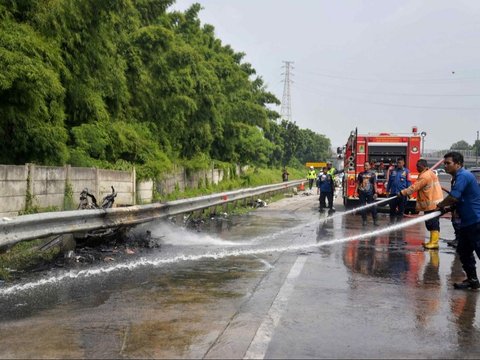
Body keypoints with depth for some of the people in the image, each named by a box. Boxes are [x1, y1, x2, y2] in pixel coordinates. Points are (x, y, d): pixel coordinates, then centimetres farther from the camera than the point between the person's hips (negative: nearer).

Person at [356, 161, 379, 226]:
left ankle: (375, 221, 3)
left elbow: (375, 184, -1)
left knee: (373, 207, -3)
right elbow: (358, 183, 10)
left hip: (370, 193, -2)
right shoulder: (361, 174, 8)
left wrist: (375, 192, -8)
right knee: (363, 207, 5)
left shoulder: (372, 174, 3)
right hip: (362, 193, 2)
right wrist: (356, 191, 3)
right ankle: (364, 220, 14)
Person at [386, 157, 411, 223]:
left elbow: (408, 183, -4)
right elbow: (389, 181, 12)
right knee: (392, 209, 9)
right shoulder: (393, 171, 7)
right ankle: (391, 222, 20)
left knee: (401, 210, 7)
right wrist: (387, 190, 10)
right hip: (393, 193, 3)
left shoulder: (406, 171, -2)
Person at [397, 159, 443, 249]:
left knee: (433, 224, -7)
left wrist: (402, 193, -13)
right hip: (434, 203, 10)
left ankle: (434, 242, -5)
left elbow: (414, 187, -18)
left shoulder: (424, 176, -17)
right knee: (432, 224, 15)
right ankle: (432, 241, 21)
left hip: (432, 204, -10)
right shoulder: (431, 173, 15)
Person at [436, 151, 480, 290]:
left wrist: (440, 205, -6)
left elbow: (453, 197, -24)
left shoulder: (463, 176, -17)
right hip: (466, 221, 11)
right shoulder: (458, 177, 14)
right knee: (463, 251, 14)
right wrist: (448, 207, 9)